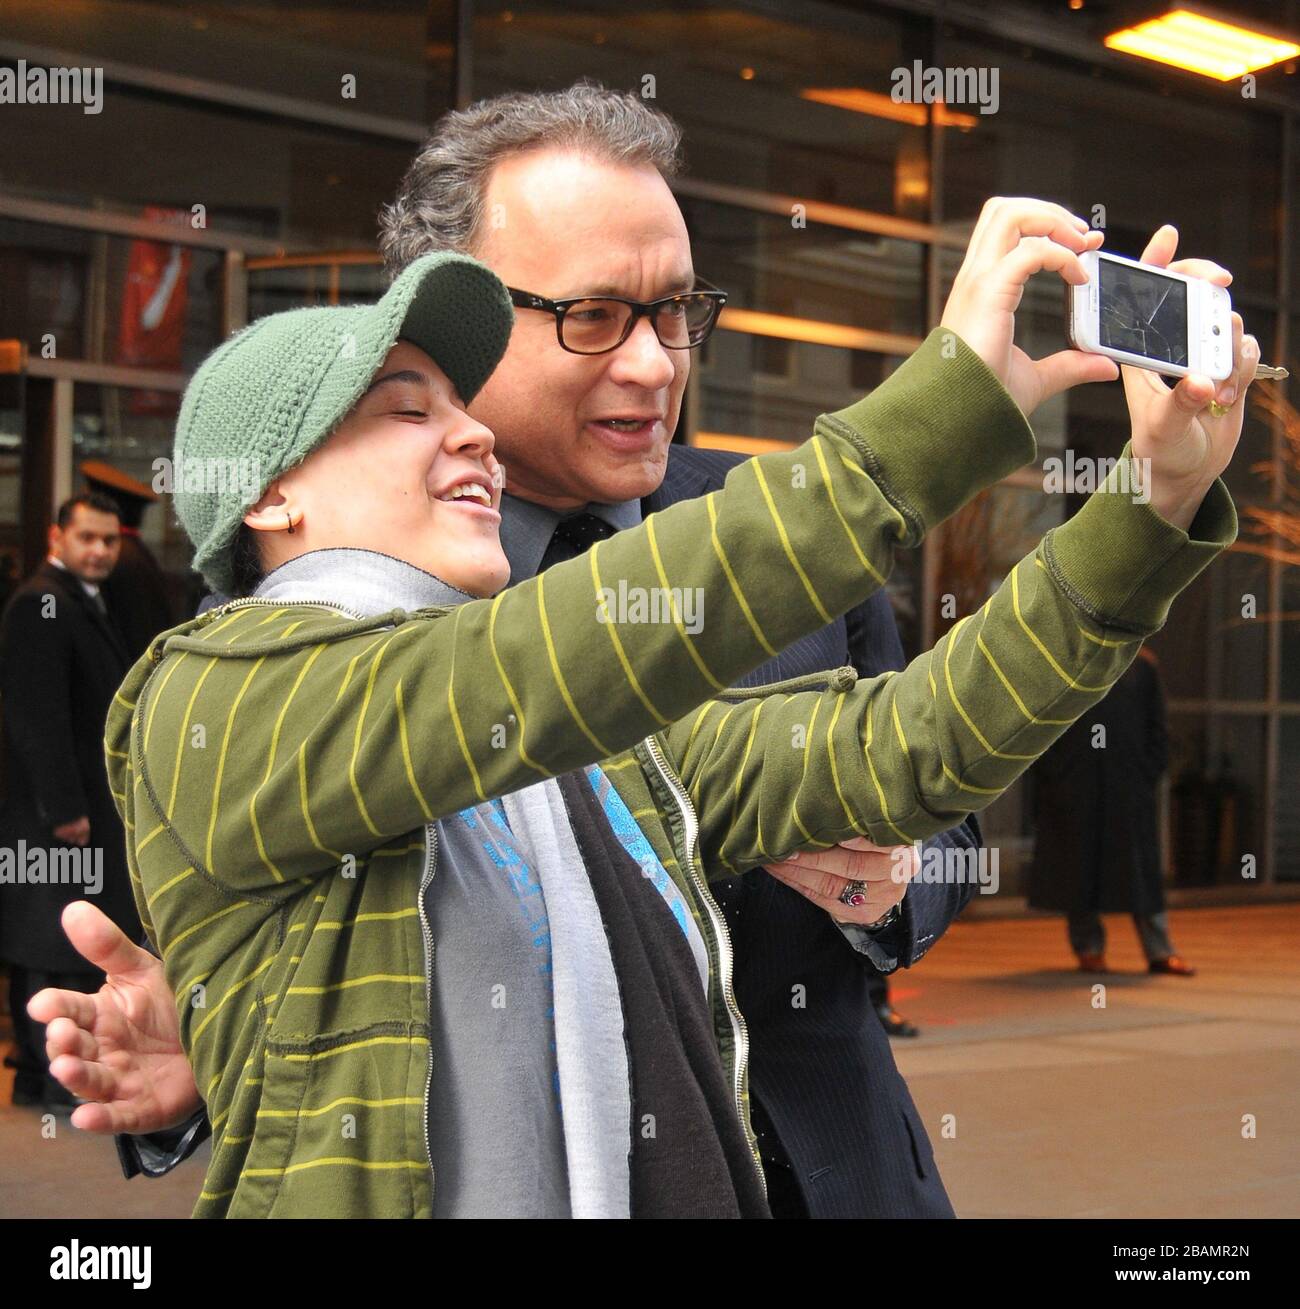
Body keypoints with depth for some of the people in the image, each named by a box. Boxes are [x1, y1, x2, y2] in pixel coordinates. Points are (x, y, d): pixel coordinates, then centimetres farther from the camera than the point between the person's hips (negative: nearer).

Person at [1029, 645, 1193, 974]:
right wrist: (1053, 775, -7)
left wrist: (1150, 774, 1)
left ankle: (1160, 951, 5)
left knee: (1143, 870, 1)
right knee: (1079, 865, 4)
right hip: (1075, 792, -1)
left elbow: (1155, 728, 11)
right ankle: (1088, 947, 15)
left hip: (1130, 789, 1)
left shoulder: (1141, 665, 9)